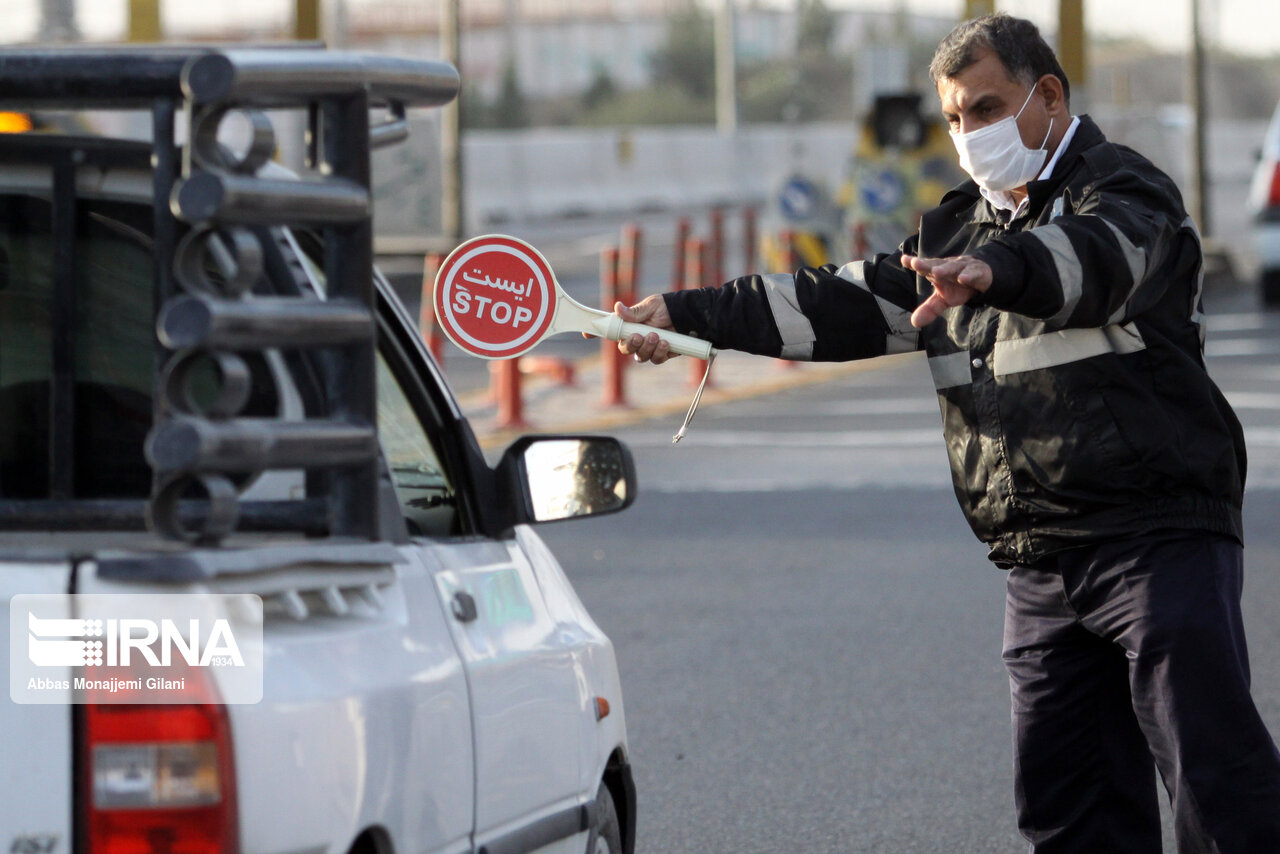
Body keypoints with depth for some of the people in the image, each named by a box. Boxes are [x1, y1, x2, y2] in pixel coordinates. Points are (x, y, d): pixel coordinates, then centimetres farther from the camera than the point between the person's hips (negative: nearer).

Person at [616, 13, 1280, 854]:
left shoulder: (1127, 193, -5)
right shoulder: (959, 230, 19)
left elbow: (1095, 259, -28)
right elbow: (843, 304, 17)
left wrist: (993, 271, -49)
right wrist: (685, 314, 7)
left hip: (1159, 540, -7)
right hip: (1041, 564, 7)